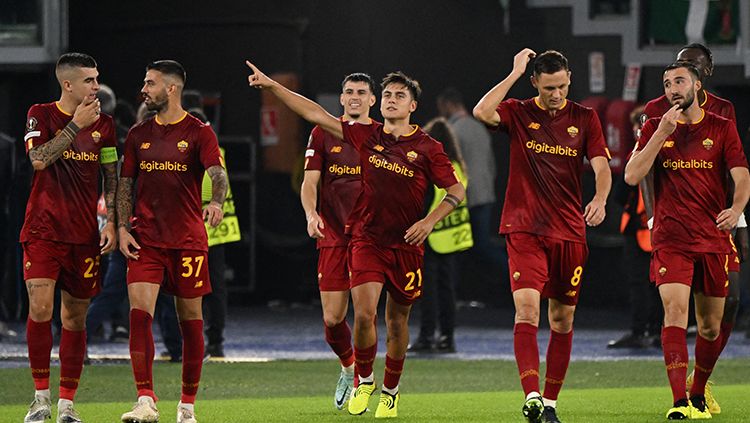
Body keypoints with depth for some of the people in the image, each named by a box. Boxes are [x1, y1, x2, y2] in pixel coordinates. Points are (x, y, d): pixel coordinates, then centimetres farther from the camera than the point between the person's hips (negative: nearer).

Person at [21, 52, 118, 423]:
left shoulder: (103, 123, 9)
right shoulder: (41, 115, 0)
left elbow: (111, 177, 12)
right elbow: (39, 159, -16)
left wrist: (111, 222, 3)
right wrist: (76, 125, -13)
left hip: (84, 235, 3)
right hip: (43, 230, -3)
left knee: (75, 317, 5)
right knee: (40, 309, -15)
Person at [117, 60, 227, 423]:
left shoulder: (198, 132, -1)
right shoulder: (139, 134, 11)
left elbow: (217, 174, -15)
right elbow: (125, 184, 13)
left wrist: (216, 203, -36)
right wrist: (122, 228, 0)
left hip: (188, 240, -2)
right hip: (145, 240, 2)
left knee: (190, 319, 4)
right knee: (139, 313, -14)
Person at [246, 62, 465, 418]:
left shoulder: (427, 148, -3)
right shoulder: (367, 135, 2)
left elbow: (456, 191, 2)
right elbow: (316, 115, 3)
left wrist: (429, 222, -13)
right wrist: (272, 86, 0)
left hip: (406, 245, 0)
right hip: (366, 239, 0)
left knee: (397, 320, 9)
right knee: (364, 313, -15)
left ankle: (391, 390, 28)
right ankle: (363, 381, 7)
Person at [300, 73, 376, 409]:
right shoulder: (323, 135, 7)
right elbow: (309, 182, 3)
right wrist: (311, 213, -16)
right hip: (332, 235, 1)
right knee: (332, 318, 0)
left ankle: (360, 386, 1)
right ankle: (348, 367, 28)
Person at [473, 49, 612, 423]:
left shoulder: (584, 118, 6)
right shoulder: (518, 113, 2)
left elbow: (601, 167, -2)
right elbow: (482, 112, -19)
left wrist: (600, 199, -23)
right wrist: (515, 73, -14)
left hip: (569, 232, 3)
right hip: (524, 229, -3)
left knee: (562, 319, 7)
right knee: (527, 308, -19)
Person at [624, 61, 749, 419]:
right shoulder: (655, 128, 6)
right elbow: (632, 176, -4)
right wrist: (662, 133, -12)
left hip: (713, 239, 1)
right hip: (671, 239, -1)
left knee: (711, 326, 9)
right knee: (675, 311, -19)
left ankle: (698, 393, 33)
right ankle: (679, 402, -24)